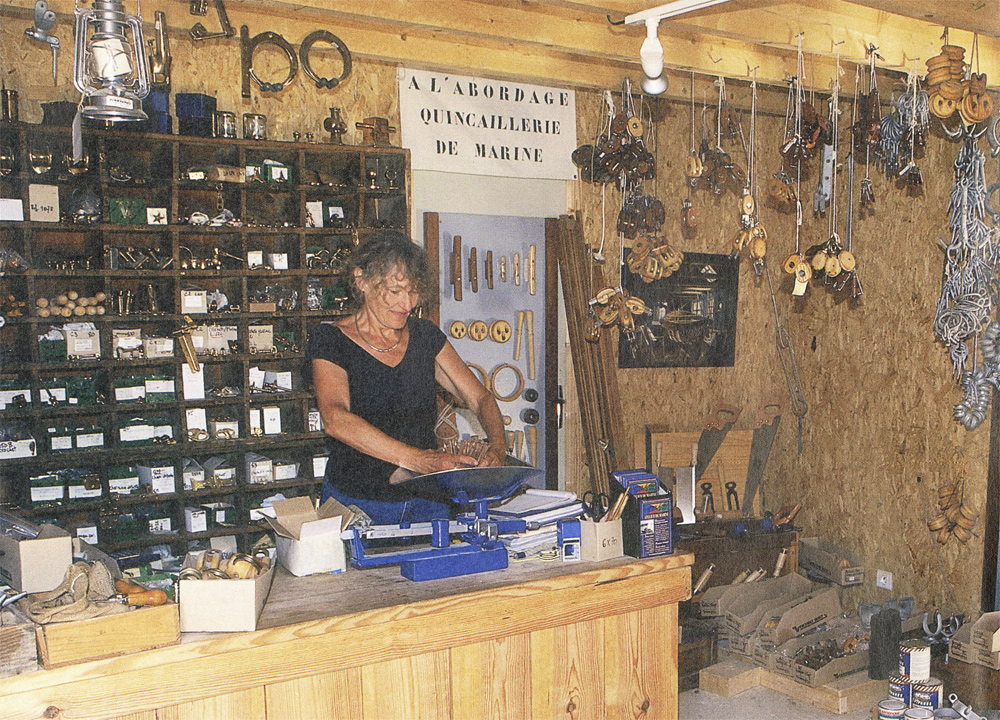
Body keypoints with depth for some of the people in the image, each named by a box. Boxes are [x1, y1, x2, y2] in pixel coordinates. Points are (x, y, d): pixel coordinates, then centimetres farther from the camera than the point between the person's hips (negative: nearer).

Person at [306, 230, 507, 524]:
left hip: (426, 502, 3)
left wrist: (497, 444, -12)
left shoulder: (424, 335, 10)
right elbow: (335, 418, -22)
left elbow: (480, 397, 10)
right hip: (355, 505, -3)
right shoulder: (330, 340, -5)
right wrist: (416, 458, -34)